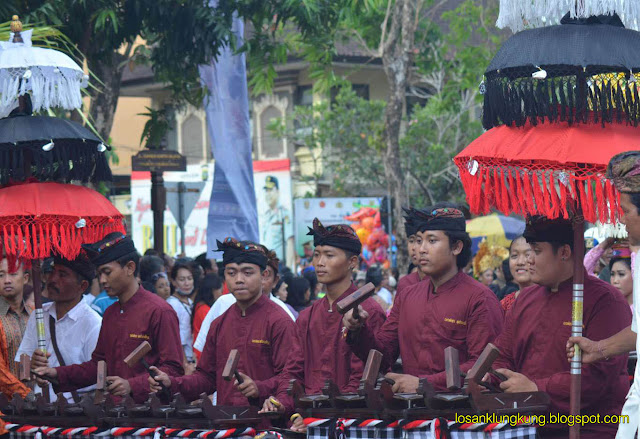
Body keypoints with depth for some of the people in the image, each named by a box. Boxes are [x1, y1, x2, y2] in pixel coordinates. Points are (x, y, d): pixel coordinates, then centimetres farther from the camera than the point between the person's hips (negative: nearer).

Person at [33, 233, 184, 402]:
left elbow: (173, 369, -10)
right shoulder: (109, 314, 20)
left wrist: (132, 386, -20)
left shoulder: (159, 312, -5)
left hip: (146, 406, -7)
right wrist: (58, 374, 12)